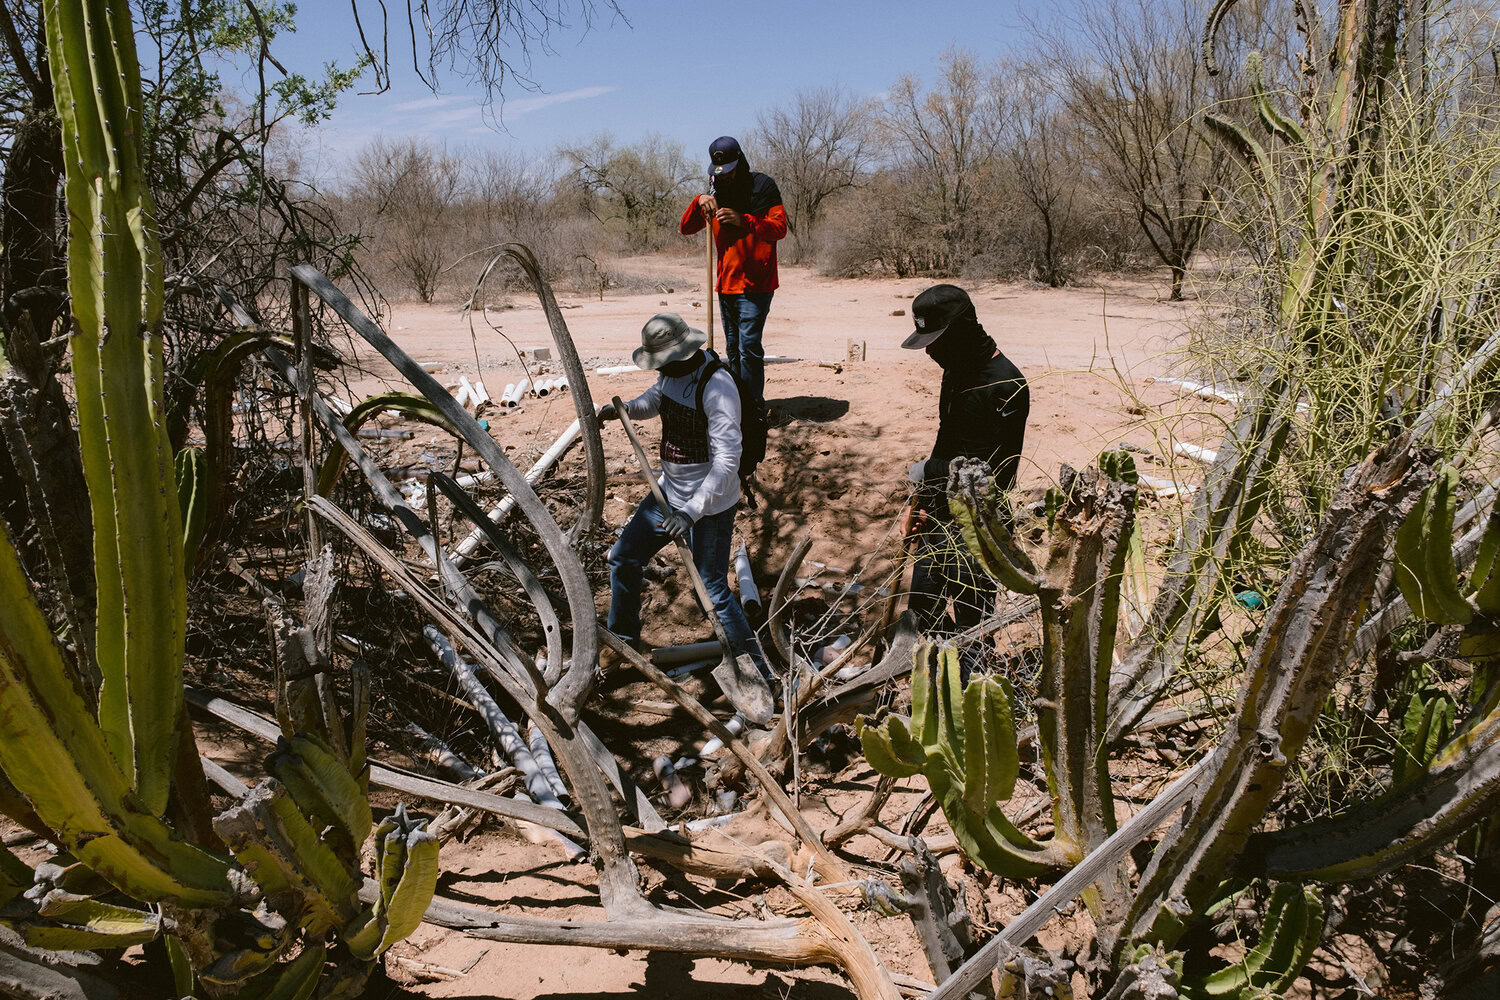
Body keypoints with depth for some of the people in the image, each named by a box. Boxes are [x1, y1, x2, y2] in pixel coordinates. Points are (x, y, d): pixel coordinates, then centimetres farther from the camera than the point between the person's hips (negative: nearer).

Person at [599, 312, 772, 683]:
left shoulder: (716, 387, -27)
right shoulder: (672, 373, 0)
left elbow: (727, 462, -30)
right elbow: (655, 398, 24)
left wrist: (691, 512, -34)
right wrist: (624, 408, 4)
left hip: (709, 506, -9)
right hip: (669, 492, 9)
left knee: (714, 593, -5)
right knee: (624, 558, 18)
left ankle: (758, 676, 11)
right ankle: (622, 639, 41)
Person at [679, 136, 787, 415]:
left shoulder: (763, 187, -4)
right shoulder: (717, 193, 13)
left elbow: (780, 228, -14)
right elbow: (685, 228, 8)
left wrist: (743, 220, -26)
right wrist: (699, 203, -11)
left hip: (755, 284, -7)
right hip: (726, 284, 7)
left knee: (749, 346, -14)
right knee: (732, 348, 13)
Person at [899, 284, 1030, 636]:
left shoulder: (1005, 386, -21)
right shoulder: (957, 373, 9)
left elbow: (990, 468, -24)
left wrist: (928, 471, -12)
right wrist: (919, 500, 8)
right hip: (940, 515, 9)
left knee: (970, 624, 2)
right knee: (922, 609, 19)